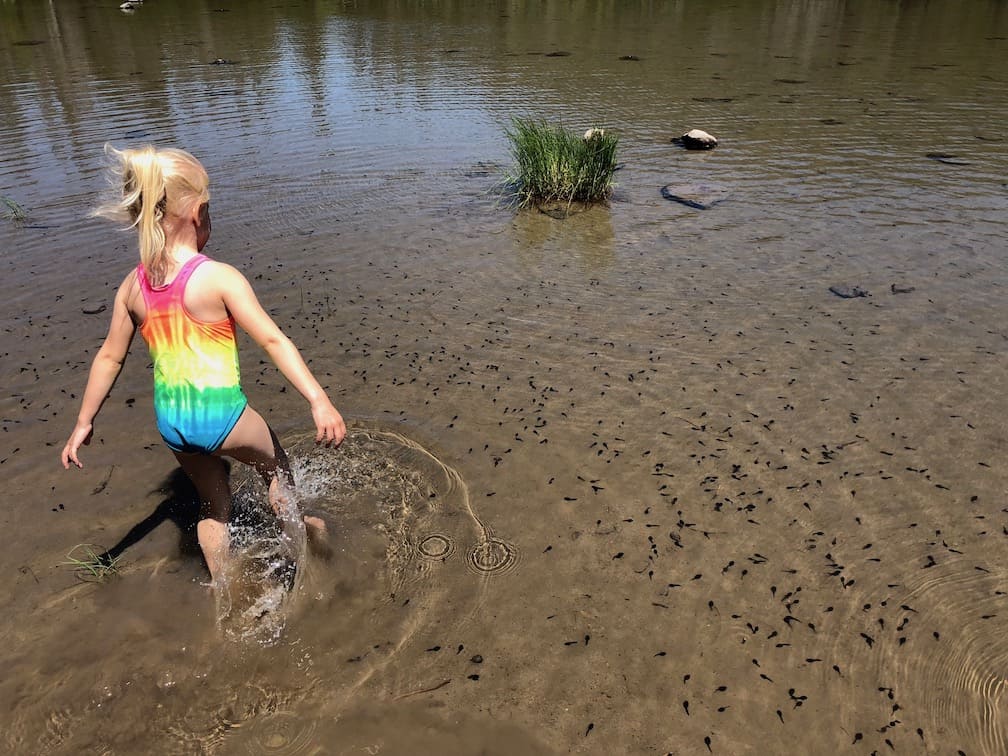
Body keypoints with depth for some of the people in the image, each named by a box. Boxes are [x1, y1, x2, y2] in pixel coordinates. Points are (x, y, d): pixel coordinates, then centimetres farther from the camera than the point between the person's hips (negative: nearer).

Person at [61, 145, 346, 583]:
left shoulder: (133, 285, 0)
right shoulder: (219, 278, -17)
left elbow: (109, 357, 8)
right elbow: (273, 341, -23)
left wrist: (83, 423, 18)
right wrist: (320, 402, -26)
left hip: (170, 421, 5)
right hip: (221, 414, -5)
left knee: (213, 503, 28)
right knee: (275, 464, 27)